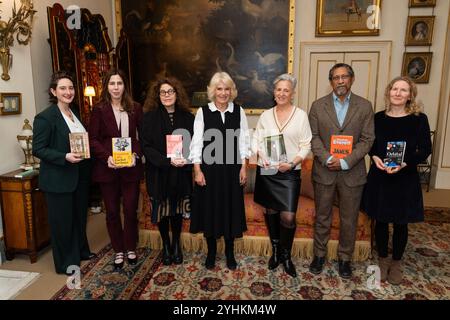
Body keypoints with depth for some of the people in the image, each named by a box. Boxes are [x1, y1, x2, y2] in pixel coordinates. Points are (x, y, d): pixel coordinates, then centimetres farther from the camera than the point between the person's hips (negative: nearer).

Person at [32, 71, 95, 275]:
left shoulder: (75, 112, 9)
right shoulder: (45, 117, -14)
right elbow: (38, 149, -16)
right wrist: (65, 157, -26)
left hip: (80, 175, 8)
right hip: (58, 179, -7)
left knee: (80, 215, 20)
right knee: (62, 220, 6)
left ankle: (81, 251, 39)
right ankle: (66, 262, 22)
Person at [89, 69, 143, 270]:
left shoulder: (135, 108, 4)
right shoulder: (99, 109, 0)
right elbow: (92, 139, -2)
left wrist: (136, 154, -12)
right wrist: (107, 157, -16)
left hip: (131, 167, 1)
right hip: (107, 168, 0)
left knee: (131, 210, 6)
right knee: (112, 211, 9)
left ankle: (131, 249, 26)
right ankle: (118, 251, 26)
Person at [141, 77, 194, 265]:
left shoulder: (186, 117, 3)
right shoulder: (150, 117, -3)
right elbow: (146, 146, -8)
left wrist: (187, 159, -15)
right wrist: (168, 161, -19)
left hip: (181, 173, 2)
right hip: (159, 173, -1)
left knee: (177, 209, 10)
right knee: (162, 210, 8)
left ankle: (176, 245, 30)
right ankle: (166, 246, 29)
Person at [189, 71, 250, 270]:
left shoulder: (239, 111, 2)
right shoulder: (203, 112, -3)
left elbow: (243, 141, 4)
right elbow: (197, 142, -3)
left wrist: (243, 167, -1)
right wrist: (197, 170, -8)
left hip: (231, 169, 1)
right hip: (209, 168, -1)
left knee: (231, 210, 10)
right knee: (210, 210, 8)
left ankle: (230, 253, 28)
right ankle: (211, 252, 28)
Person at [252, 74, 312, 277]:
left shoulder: (301, 115, 0)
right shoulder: (266, 115, 8)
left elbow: (306, 146, -2)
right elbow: (256, 140, 8)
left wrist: (292, 163, -16)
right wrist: (261, 154, -11)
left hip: (289, 172, -2)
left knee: (288, 217, -6)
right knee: (271, 211, 12)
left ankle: (286, 255, 18)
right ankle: (275, 250, 32)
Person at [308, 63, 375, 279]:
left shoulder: (365, 106, 1)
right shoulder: (318, 106, 2)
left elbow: (367, 139, -3)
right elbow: (313, 137, -1)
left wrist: (345, 162, -14)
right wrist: (327, 159, -16)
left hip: (352, 173, 0)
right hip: (324, 171, 0)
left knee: (349, 219, 11)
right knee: (322, 217, 12)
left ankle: (345, 258, 30)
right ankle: (319, 254, 29)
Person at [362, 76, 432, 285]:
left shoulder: (419, 119, -5)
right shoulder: (378, 118, 1)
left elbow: (425, 150, -5)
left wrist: (404, 163, -21)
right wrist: (375, 157, -12)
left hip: (406, 179, -1)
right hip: (379, 177, 2)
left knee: (401, 223, 11)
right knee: (381, 220, 11)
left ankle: (396, 262, 32)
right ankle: (383, 259, 32)